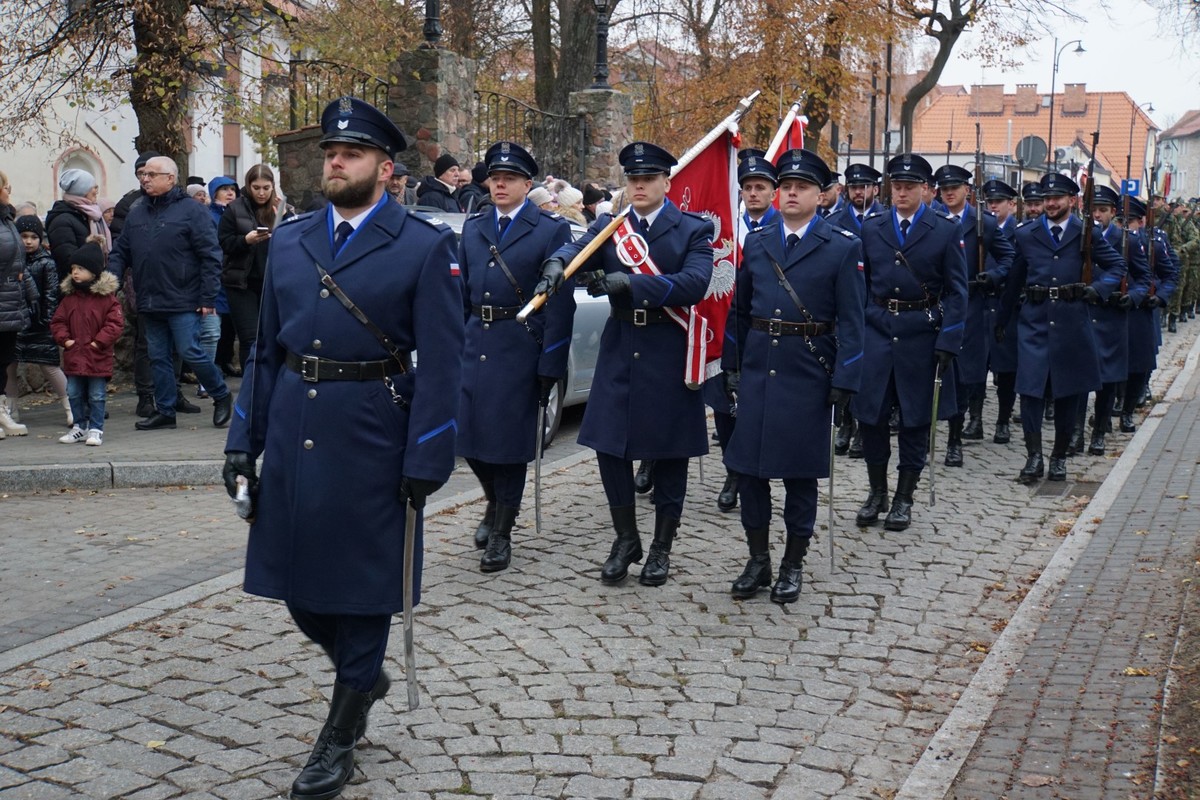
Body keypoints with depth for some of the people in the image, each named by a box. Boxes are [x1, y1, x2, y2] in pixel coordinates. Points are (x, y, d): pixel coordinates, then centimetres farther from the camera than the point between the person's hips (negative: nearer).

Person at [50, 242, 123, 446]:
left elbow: (115, 323, -11)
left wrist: (99, 342, -16)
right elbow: (57, 321, 11)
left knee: (97, 396, 2)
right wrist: (65, 339, -5)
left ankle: (95, 429, 11)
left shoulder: (107, 297, -7)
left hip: (98, 357, -5)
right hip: (73, 356, 5)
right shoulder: (69, 297, 7)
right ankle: (79, 427, 22)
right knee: (74, 394, 10)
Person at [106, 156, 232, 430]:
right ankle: (164, 410, 18)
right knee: (159, 358, 10)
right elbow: (120, 253, 15)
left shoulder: (191, 210, -5)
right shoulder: (136, 214, 14)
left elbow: (210, 257, -8)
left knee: (189, 352, -7)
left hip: (183, 302, -6)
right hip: (150, 303, 6)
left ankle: (221, 396, 13)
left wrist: (207, 298, -13)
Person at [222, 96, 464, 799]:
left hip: (371, 439, -5)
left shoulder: (426, 246, -6)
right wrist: (244, 440, 8)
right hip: (292, 432, 5)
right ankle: (365, 672, 41)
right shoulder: (290, 240, 10)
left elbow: (440, 364, -9)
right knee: (297, 576, 13)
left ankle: (341, 737, 23)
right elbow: (266, 349, 13)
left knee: (362, 582, 6)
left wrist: (427, 461, -14)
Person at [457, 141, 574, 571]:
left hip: (519, 348, -5)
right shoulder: (473, 227, 13)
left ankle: (501, 534, 15)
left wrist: (550, 365, -12)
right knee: (469, 435, 7)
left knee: (509, 438, 1)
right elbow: (462, 292, 15)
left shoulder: (552, 229, -4)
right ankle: (495, 502, 35)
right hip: (475, 343, 5)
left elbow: (560, 302, -7)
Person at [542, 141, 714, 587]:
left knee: (669, 450, 5)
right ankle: (625, 540, 21)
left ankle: (662, 547, 19)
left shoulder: (693, 230, -2)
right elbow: (578, 248, -9)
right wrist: (558, 262, -33)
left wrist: (631, 283, -29)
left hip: (669, 353, -3)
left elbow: (694, 283, -18)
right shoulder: (608, 226, 9)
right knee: (609, 444, 3)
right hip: (619, 349, 3)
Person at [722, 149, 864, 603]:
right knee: (748, 467, 5)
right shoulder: (756, 243, 9)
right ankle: (757, 561, 20)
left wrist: (843, 383, -11)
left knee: (800, 472, 5)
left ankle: (793, 565, 19)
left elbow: (851, 323, -5)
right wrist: (732, 363, 9)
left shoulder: (842, 249, -2)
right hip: (757, 368, 4)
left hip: (808, 373, -3)